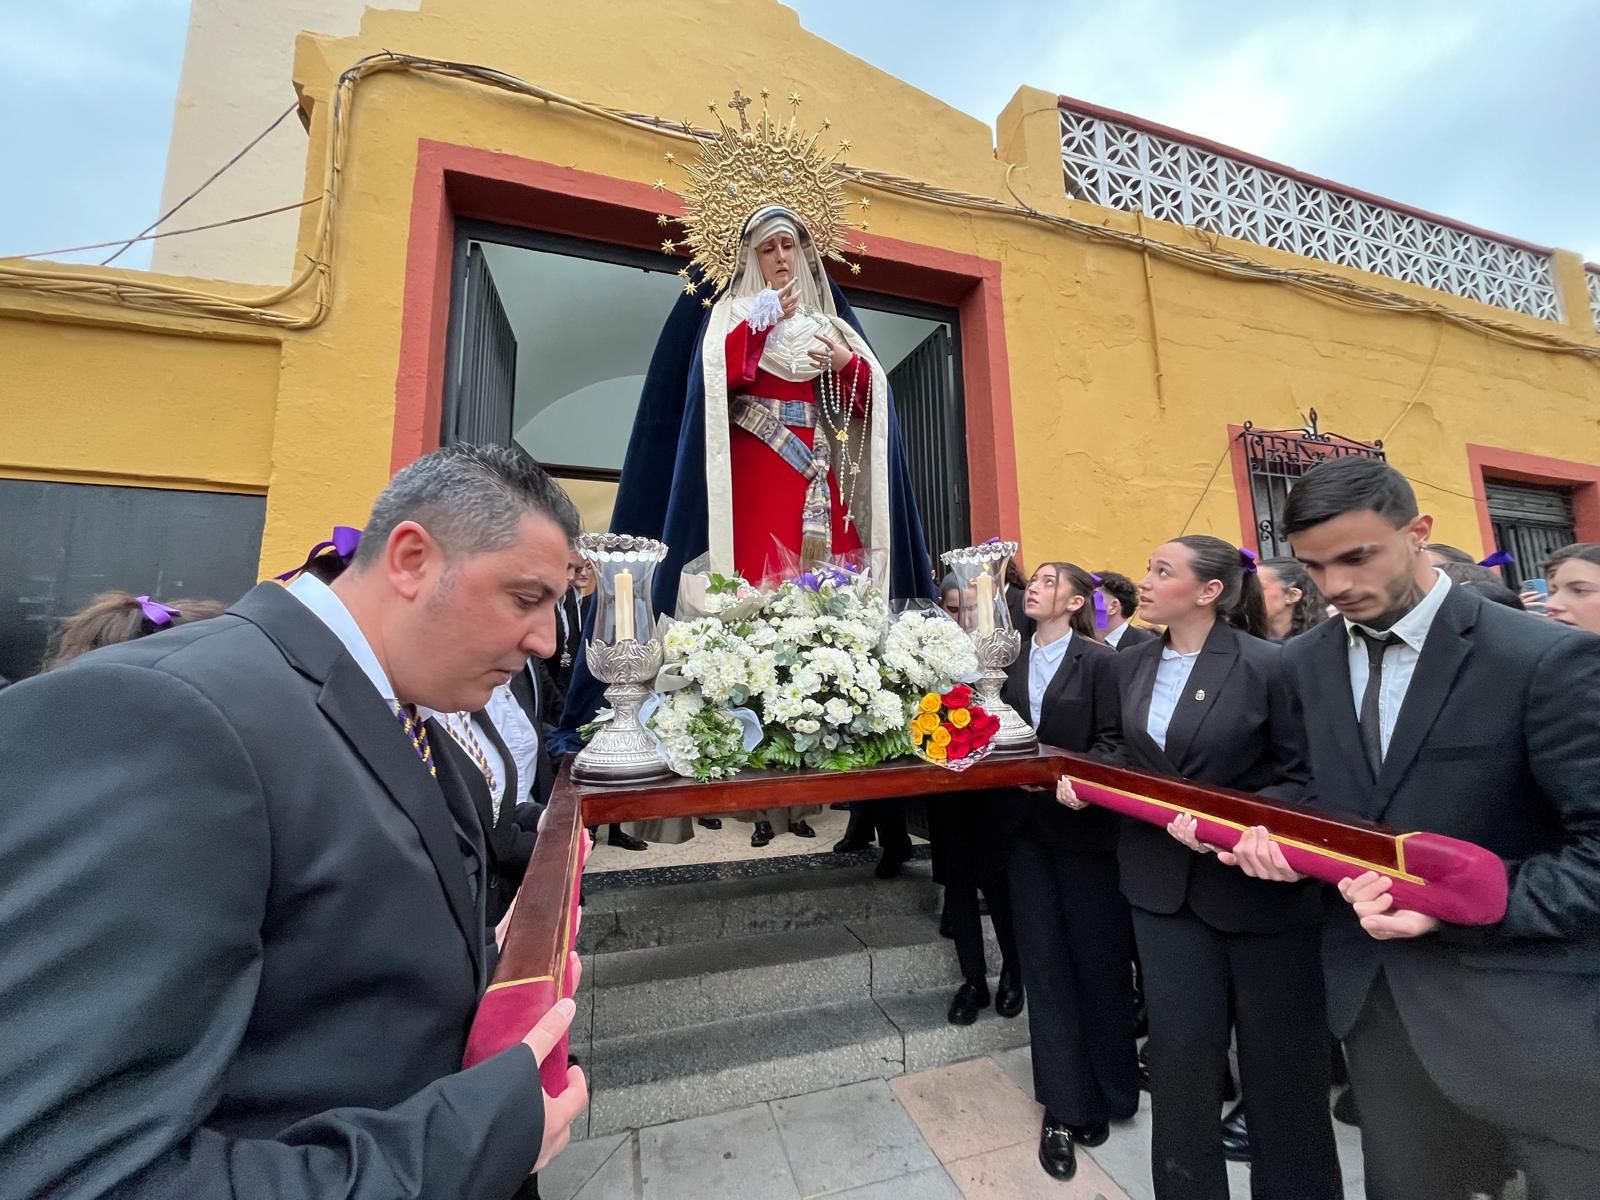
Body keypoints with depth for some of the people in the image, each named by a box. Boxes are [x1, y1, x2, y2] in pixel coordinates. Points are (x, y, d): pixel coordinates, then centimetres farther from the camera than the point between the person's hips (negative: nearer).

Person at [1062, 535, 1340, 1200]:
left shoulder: (1268, 665, -13)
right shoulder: (1131, 666, 2)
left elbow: (1304, 777, -10)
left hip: (1260, 882, -3)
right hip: (1164, 883, 4)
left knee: (1279, 1060, 17)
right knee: (1178, 1055, 12)